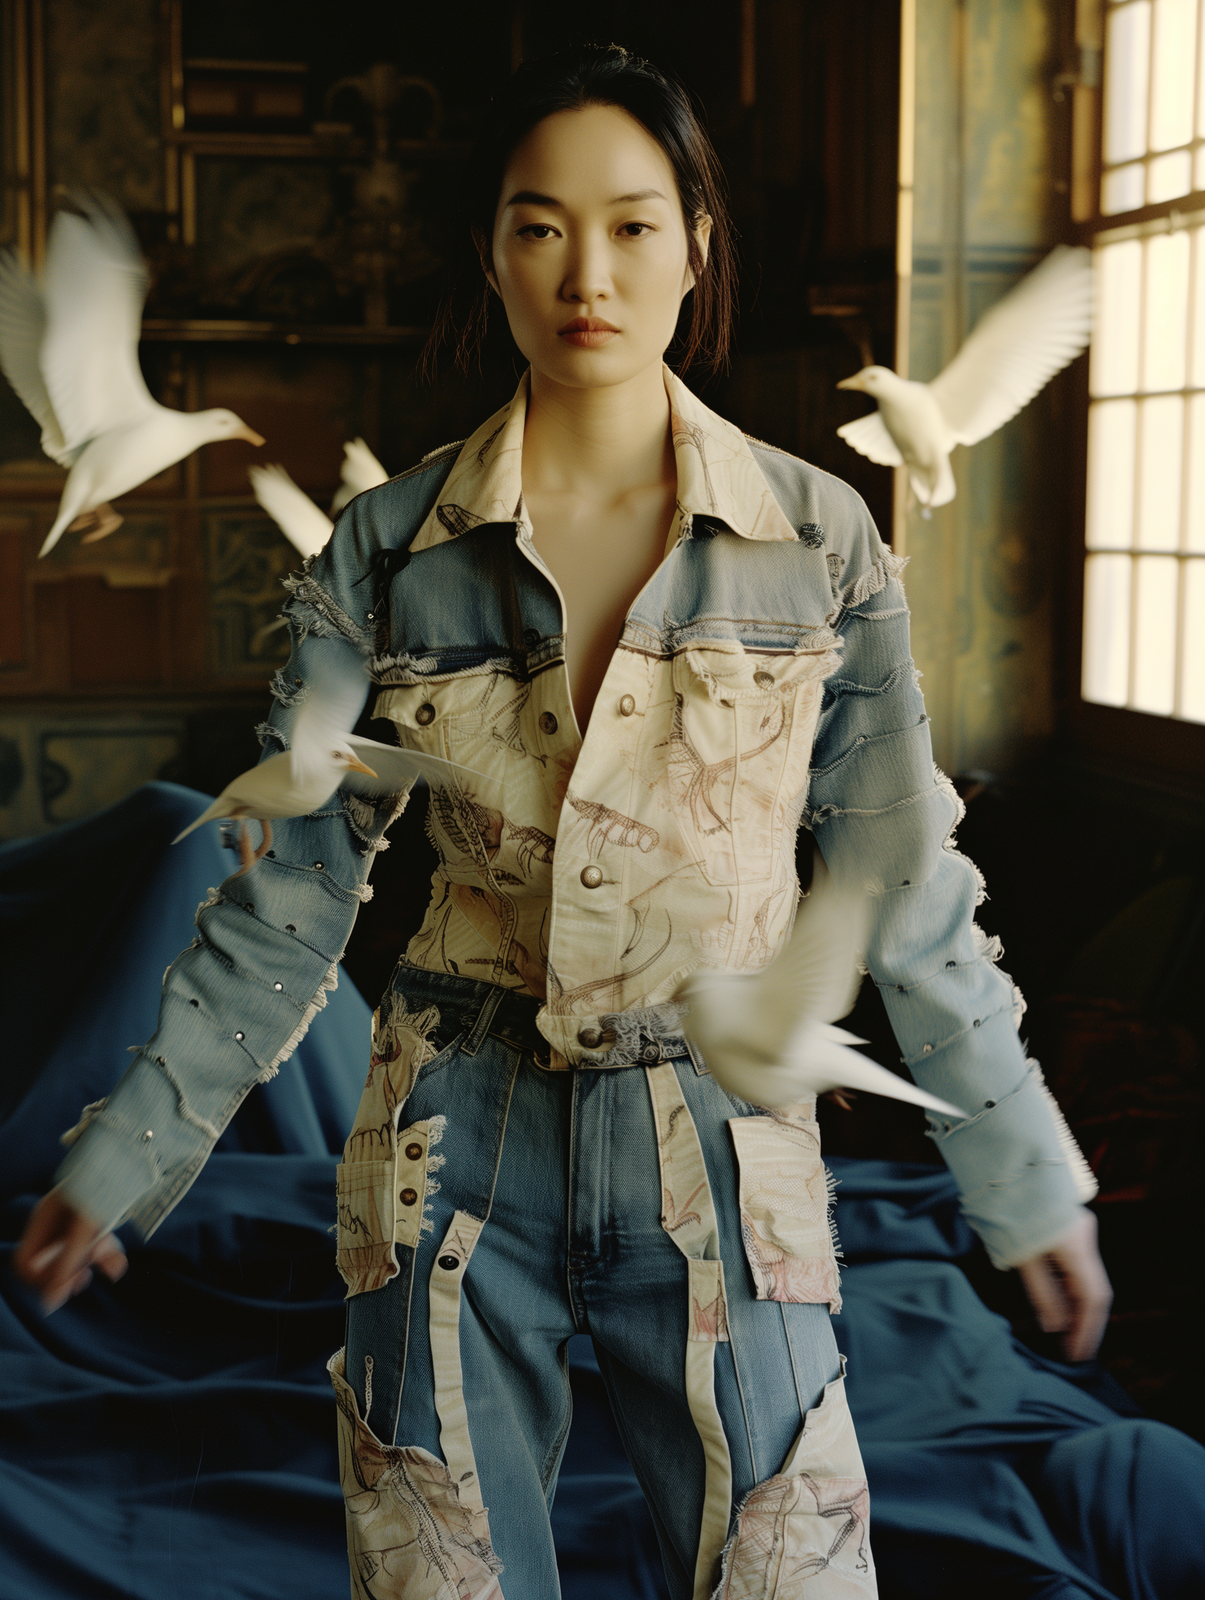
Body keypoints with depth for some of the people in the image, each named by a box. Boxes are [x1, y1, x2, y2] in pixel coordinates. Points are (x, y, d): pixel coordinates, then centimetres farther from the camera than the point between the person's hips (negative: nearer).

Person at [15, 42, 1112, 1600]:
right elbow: (289, 893, 4)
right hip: (456, 1159, 1)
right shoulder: (385, 555, -3)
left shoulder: (817, 543, -4)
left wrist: (1027, 1181, 7)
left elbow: (905, 890, 3)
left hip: (721, 1159, 0)